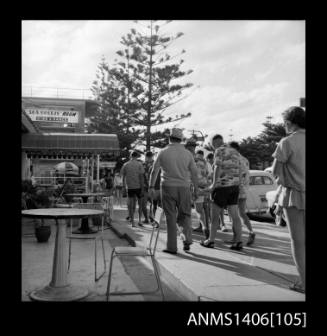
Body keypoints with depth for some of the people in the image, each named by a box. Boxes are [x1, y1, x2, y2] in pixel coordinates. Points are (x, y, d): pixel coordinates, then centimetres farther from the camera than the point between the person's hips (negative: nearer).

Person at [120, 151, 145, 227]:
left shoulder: (125, 165, 4)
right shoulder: (139, 164, -4)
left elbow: (123, 177, 5)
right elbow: (141, 176, -8)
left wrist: (124, 186, 14)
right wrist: (142, 189, -6)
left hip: (130, 187, 2)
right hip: (138, 187, -2)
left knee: (131, 205, 5)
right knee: (140, 204, 13)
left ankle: (132, 222, 6)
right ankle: (139, 220, 9)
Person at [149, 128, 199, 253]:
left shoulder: (163, 152, 0)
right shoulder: (187, 153, 4)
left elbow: (154, 171, 1)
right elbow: (194, 173, 4)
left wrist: (151, 187, 10)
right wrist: (196, 190, 11)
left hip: (167, 187, -1)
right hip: (184, 188, 1)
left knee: (171, 217, 4)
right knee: (184, 214, 15)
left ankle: (172, 247, 7)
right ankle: (187, 239, -3)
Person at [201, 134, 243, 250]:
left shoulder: (219, 151, -7)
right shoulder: (234, 152, 16)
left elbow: (218, 167, -19)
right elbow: (239, 170, 14)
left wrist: (214, 184, -15)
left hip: (222, 185, -7)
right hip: (234, 186, 7)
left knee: (214, 214, 5)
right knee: (234, 215, 5)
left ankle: (211, 241, 11)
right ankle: (239, 242, 1)